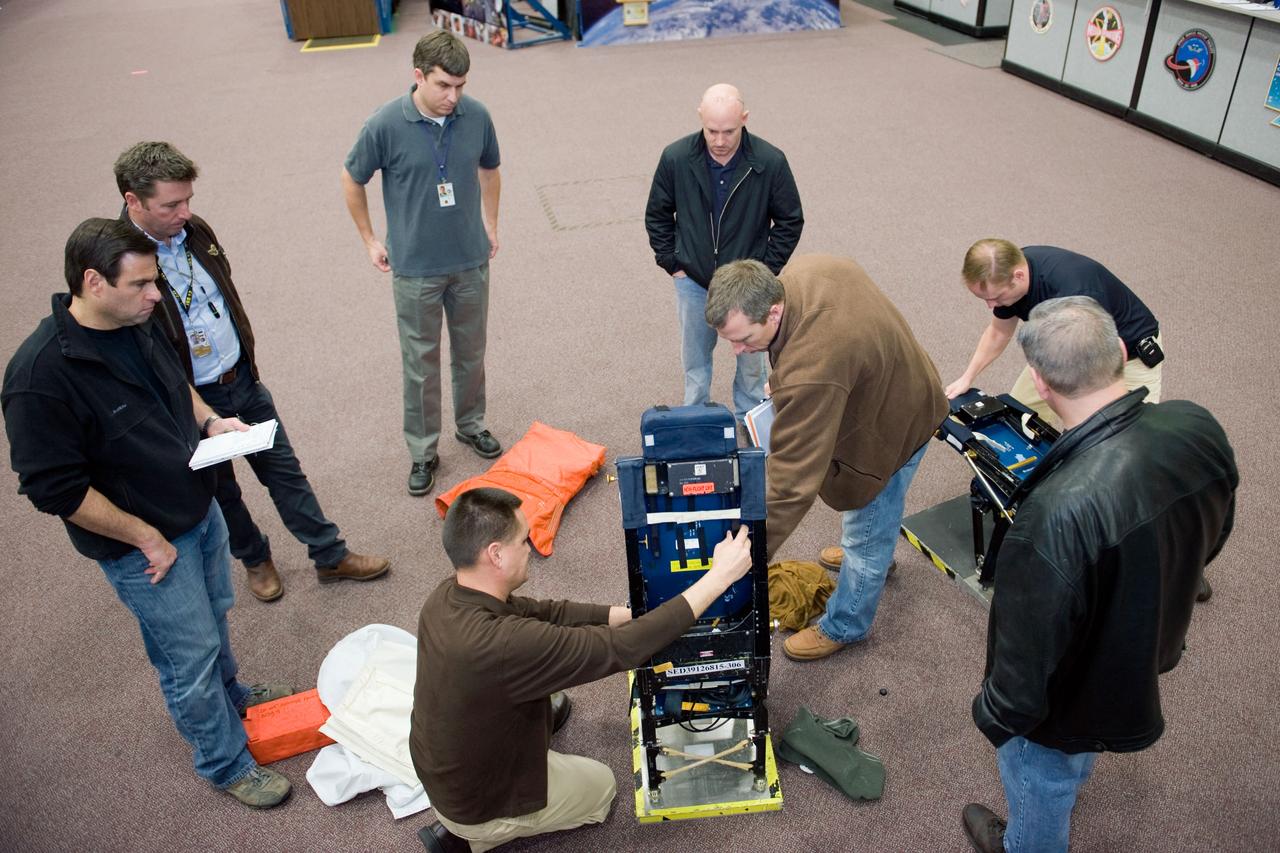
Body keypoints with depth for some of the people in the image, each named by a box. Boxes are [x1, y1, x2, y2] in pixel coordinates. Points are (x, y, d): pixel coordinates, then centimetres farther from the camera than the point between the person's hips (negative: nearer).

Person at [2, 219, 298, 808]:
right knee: (191, 655, 8)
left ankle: (229, 694, 55)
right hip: (142, 547, -7)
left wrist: (208, 419, -2)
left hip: (200, 509, 8)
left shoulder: (137, 324, -5)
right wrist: (147, 539, -19)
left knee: (214, 619, 28)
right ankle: (225, 764, 30)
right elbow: (56, 489, -25)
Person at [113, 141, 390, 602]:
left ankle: (330, 555, 26)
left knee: (284, 469, 13)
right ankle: (255, 559, 40)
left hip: (244, 378, 6)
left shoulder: (196, 230, -2)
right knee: (220, 490, 16)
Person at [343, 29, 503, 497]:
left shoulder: (477, 116, -8)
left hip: (470, 261, 3)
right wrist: (370, 239, 4)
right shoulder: (385, 126, -17)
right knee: (421, 363, 8)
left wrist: (490, 226, 15)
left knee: (470, 353, 17)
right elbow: (352, 182, 0)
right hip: (415, 268, -3)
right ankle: (422, 451, 23)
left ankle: (471, 425, 39)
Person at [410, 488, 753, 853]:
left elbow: (547, 614, -4)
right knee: (600, 784, 20)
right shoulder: (500, 644, -41)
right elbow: (625, 648, -36)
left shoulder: (447, 597, -16)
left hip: (438, 769, 6)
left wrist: (637, 613, -2)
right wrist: (720, 575, -30)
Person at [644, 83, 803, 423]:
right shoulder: (676, 157, -15)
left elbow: (790, 221, -4)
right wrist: (672, 264, -2)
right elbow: (657, 215, 1)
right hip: (692, 280, 1)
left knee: (751, 356, 16)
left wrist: (765, 271, -7)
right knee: (694, 357, 17)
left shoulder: (770, 162, -18)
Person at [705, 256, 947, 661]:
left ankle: (844, 627, 35)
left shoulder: (810, 373, -46)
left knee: (865, 535, 12)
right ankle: (874, 553, 63)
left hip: (893, 426, -9)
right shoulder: (803, 268, -20)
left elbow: (793, 482, -41)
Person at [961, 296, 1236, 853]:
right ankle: (1072, 777, 71)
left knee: (1040, 786, 27)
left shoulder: (1059, 512, -46)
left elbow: (1029, 657, -32)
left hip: (1071, 700, -7)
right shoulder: (1196, 428, -22)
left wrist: (996, 717, -11)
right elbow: (1212, 536, 1)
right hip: (1150, 659, 7)